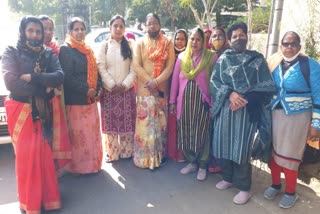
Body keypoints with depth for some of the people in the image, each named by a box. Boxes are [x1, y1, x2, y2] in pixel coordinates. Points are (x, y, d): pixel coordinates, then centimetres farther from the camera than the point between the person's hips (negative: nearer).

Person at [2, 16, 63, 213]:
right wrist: (43, 88, -12)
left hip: (43, 111, 3)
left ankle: (46, 198, 22)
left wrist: (32, 77, -17)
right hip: (21, 111, -2)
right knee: (26, 156, 4)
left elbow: (59, 77, -8)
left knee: (44, 154, 7)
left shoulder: (49, 54, 8)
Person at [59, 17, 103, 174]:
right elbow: (67, 77, -15)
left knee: (92, 132, 12)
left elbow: (95, 71, 16)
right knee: (78, 133, 0)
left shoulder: (88, 50, 15)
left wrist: (97, 89, 0)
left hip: (91, 99, 7)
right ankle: (79, 165, 13)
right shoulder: (65, 50, -8)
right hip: (75, 100, -7)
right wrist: (86, 90, -17)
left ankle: (91, 163, 26)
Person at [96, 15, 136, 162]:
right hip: (108, 90, -1)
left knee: (127, 121, 4)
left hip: (127, 90, 1)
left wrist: (125, 85, -12)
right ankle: (112, 153, 12)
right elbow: (101, 68, -3)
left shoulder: (129, 45, 8)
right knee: (111, 121, 2)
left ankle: (126, 151, 17)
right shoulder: (104, 45, 5)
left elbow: (134, 68, 1)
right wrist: (112, 85, -12)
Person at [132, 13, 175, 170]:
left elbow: (170, 66, -4)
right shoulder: (140, 43, 4)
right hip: (144, 89, -1)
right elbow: (136, 66, -6)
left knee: (160, 123, 9)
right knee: (145, 124, 1)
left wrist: (156, 82, -18)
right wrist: (151, 83, -16)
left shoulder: (168, 43, 5)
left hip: (162, 89, 1)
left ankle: (159, 155, 22)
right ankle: (145, 157, 12)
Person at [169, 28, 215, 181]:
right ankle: (191, 162, 28)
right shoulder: (181, 57, 7)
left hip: (202, 101, -3)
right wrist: (172, 101, 7)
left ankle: (202, 166, 21)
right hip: (184, 101, 3)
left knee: (201, 133, 4)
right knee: (185, 133, 9)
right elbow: (175, 80, 8)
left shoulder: (211, 57, -3)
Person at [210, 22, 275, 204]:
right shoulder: (223, 59, 9)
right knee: (224, 143, 8)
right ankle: (228, 178, 31)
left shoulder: (257, 59, 4)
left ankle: (244, 187, 16)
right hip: (225, 107, 3)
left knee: (242, 147, -1)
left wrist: (245, 98, -14)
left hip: (247, 109, -2)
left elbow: (268, 86, -1)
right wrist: (230, 93, -17)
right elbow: (214, 81, 0)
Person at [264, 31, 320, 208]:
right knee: (273, 151, 11)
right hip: (274, 114, 4)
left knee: (289, 155, 6)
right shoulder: (274, 64, 2)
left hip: (297, 117, -3)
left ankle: (290, 192, 26)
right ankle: (275, 184, 33)